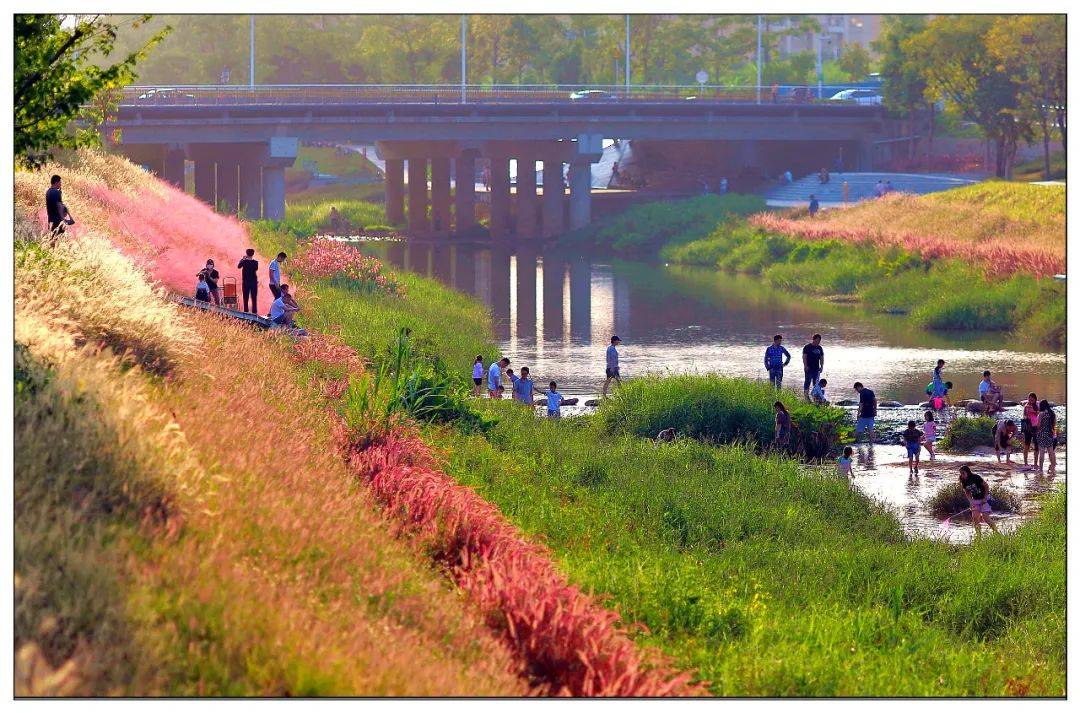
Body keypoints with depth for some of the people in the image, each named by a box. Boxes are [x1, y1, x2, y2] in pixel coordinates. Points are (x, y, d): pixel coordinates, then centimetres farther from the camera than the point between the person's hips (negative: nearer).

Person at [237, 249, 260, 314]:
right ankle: (254, 311, 2)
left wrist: (242, 259, 17)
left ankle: (246, 311, 0)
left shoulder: (244, 261, -9)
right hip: (254, 282, 1)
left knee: (246, 298, 3)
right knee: (254, 298, 5)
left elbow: (239, 266, 9)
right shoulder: (255, 262, -6)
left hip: (245, 282, -1)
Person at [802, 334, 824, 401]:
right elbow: (804, 357, -8)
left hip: (816, 369, 5)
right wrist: (805, 365, -17)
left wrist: (822, 366, 6)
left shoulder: (819, 348, 12)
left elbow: (821, 358, 16)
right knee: (807, 382, -4)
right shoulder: (807, 347, -3)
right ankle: (806, 396, -2)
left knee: (816, 383, 7)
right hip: (809, 368, -5)